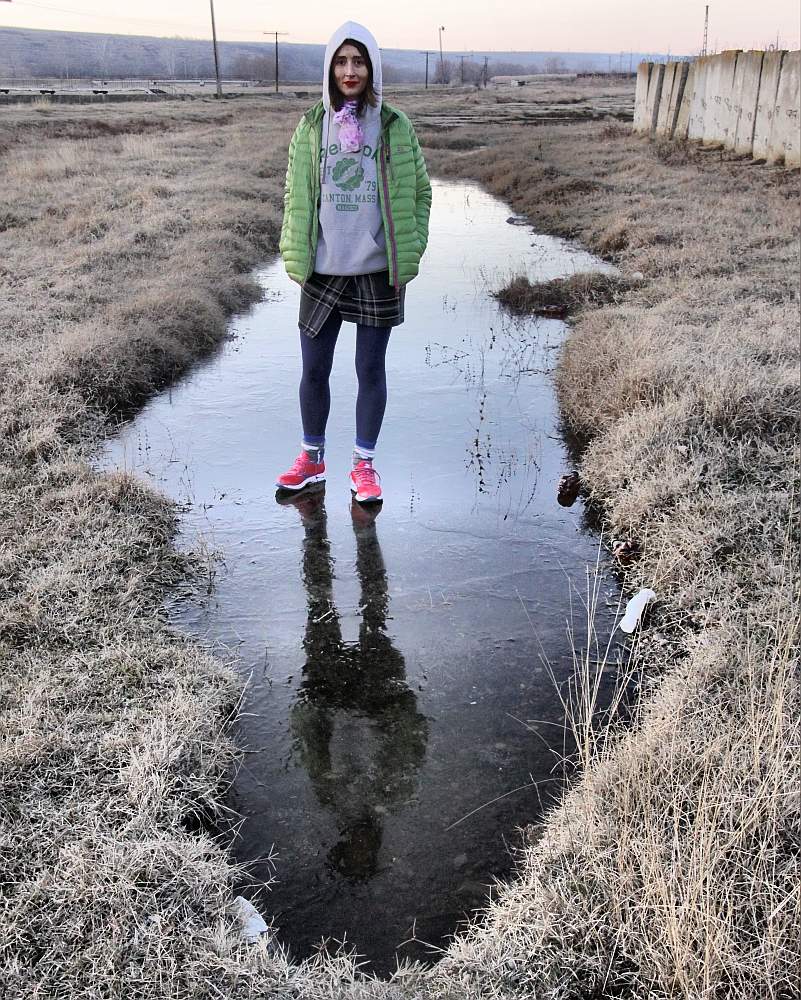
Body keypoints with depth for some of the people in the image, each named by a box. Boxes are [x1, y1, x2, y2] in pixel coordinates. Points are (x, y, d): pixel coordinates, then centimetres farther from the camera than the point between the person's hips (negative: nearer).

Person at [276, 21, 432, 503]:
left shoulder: (394, 126, 0)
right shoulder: (312, 126, 4)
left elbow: (418, 192, 4)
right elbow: (296, 196, 8)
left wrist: (408, 254, -2)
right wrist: (296, 257, 1)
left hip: (378, 271, -1)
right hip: (323, 271, 2)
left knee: (371, 371, 7)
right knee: (314, 371, 8)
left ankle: (365, 463, 22)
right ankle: (312, 459, 27)